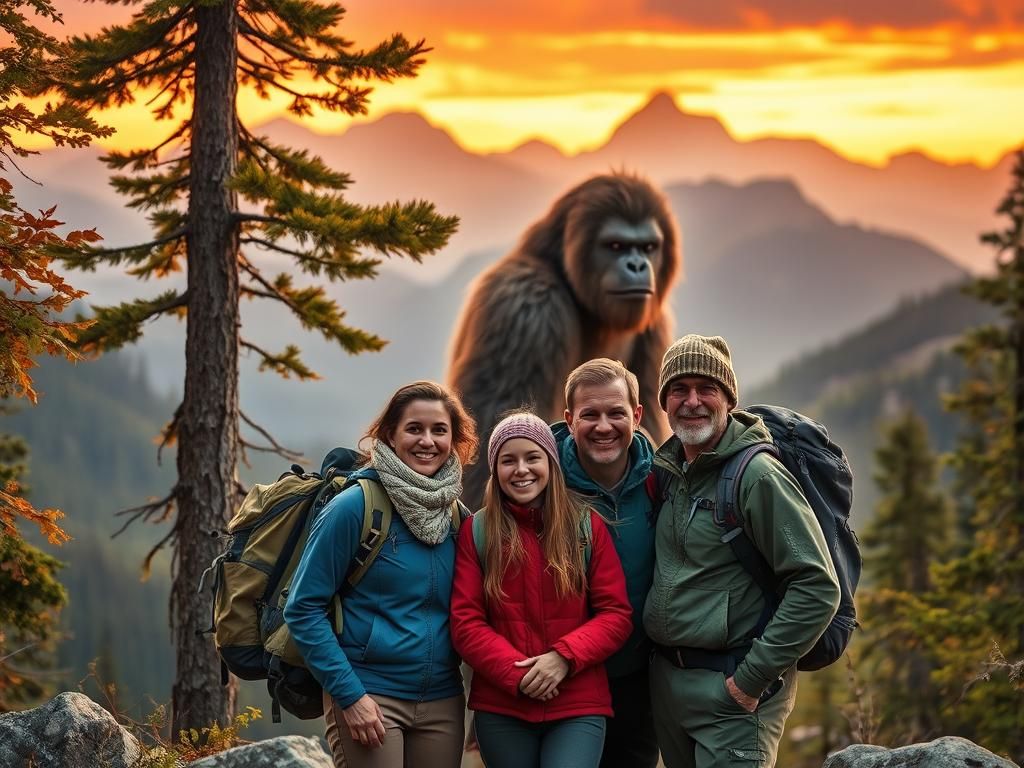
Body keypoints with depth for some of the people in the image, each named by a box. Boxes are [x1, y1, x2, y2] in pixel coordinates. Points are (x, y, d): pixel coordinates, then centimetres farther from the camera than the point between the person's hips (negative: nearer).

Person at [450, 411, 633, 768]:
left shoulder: (586, 524, 4)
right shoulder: (477, 531, 4)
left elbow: (616, 614, 2)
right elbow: (465, 621, -1)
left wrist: (565, 657, -14)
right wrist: (516, 673, -14)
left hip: (579, 705, -1)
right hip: (500, 706, 1)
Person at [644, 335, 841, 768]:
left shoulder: (758, 476, -14)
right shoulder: (668, 472, 8)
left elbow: (818, 589, -18)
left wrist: (754, 676, -18)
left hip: (732, 689, -7)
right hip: (665, 680, 7)